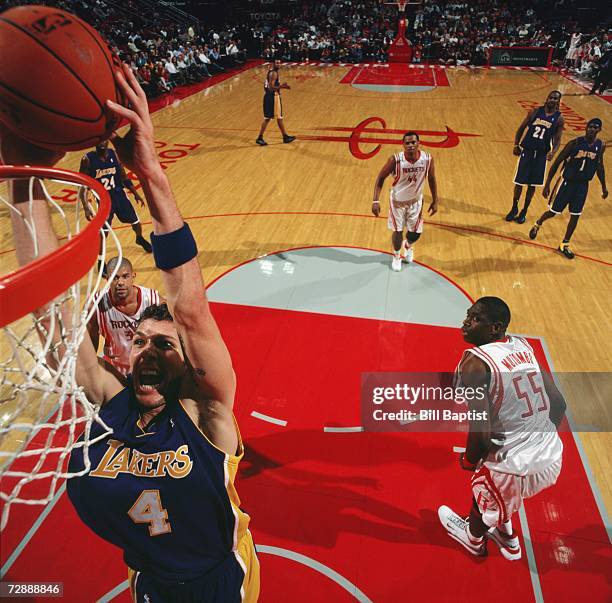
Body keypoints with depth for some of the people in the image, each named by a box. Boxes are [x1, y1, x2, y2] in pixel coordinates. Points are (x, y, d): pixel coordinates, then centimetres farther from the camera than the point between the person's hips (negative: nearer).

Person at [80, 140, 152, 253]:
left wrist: (136, 194, 6)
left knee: (136, 222, 14)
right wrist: (86, 207, -18)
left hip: (119, 195, 4)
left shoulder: (113, 154, -6)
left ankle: (140, 239, 48)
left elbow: (124, 177, 7)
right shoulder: (88, 159, -16)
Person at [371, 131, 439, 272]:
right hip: (398, 200, -2)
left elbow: (431, 179, -2)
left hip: (415, 201, 2)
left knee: (415, 233, 10)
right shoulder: (395, 160, -27)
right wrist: (375, 201, -23)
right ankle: (396, 256, 35)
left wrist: (435, 201, 2)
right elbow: (380, 178, -16)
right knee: (398, 231, 4)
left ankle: (408, 247, 48)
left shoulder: (428, 159, -20)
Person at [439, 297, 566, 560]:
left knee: (482, 491, 25)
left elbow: (481, 430, -25)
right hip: (552, 458, 7)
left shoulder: (475, 363, -20)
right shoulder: (523, 347, 3)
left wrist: (468, 460, -4)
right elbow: (558, 403, 8)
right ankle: (506, 537, 56)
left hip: (515, 468, -6)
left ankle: (473, 537, 56)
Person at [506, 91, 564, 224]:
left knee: (532, 184, 6)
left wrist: (553, 152, -19)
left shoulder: (559, 118, -2)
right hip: (527, 150, 0)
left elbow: (557, 139, 0)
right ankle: (514, 209, 21)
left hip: (542, 154, 0)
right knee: (519, 182, 3)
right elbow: (521, 128, 6)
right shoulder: (536, 111, -1)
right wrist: (516, 145, -3)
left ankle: (524, 211, 21)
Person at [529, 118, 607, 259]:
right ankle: (537, 224, 37)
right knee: (553, 212, 4)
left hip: (583, 185, 4)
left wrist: (603, 187, 16)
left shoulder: (601, 146, -3)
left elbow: (599, 165, 12)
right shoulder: (574, 143, -16)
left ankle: (564, 245, 19)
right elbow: (557, 162, -11)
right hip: (567, 182, -4)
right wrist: (547, 184, -14)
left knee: (575, 215, 5)